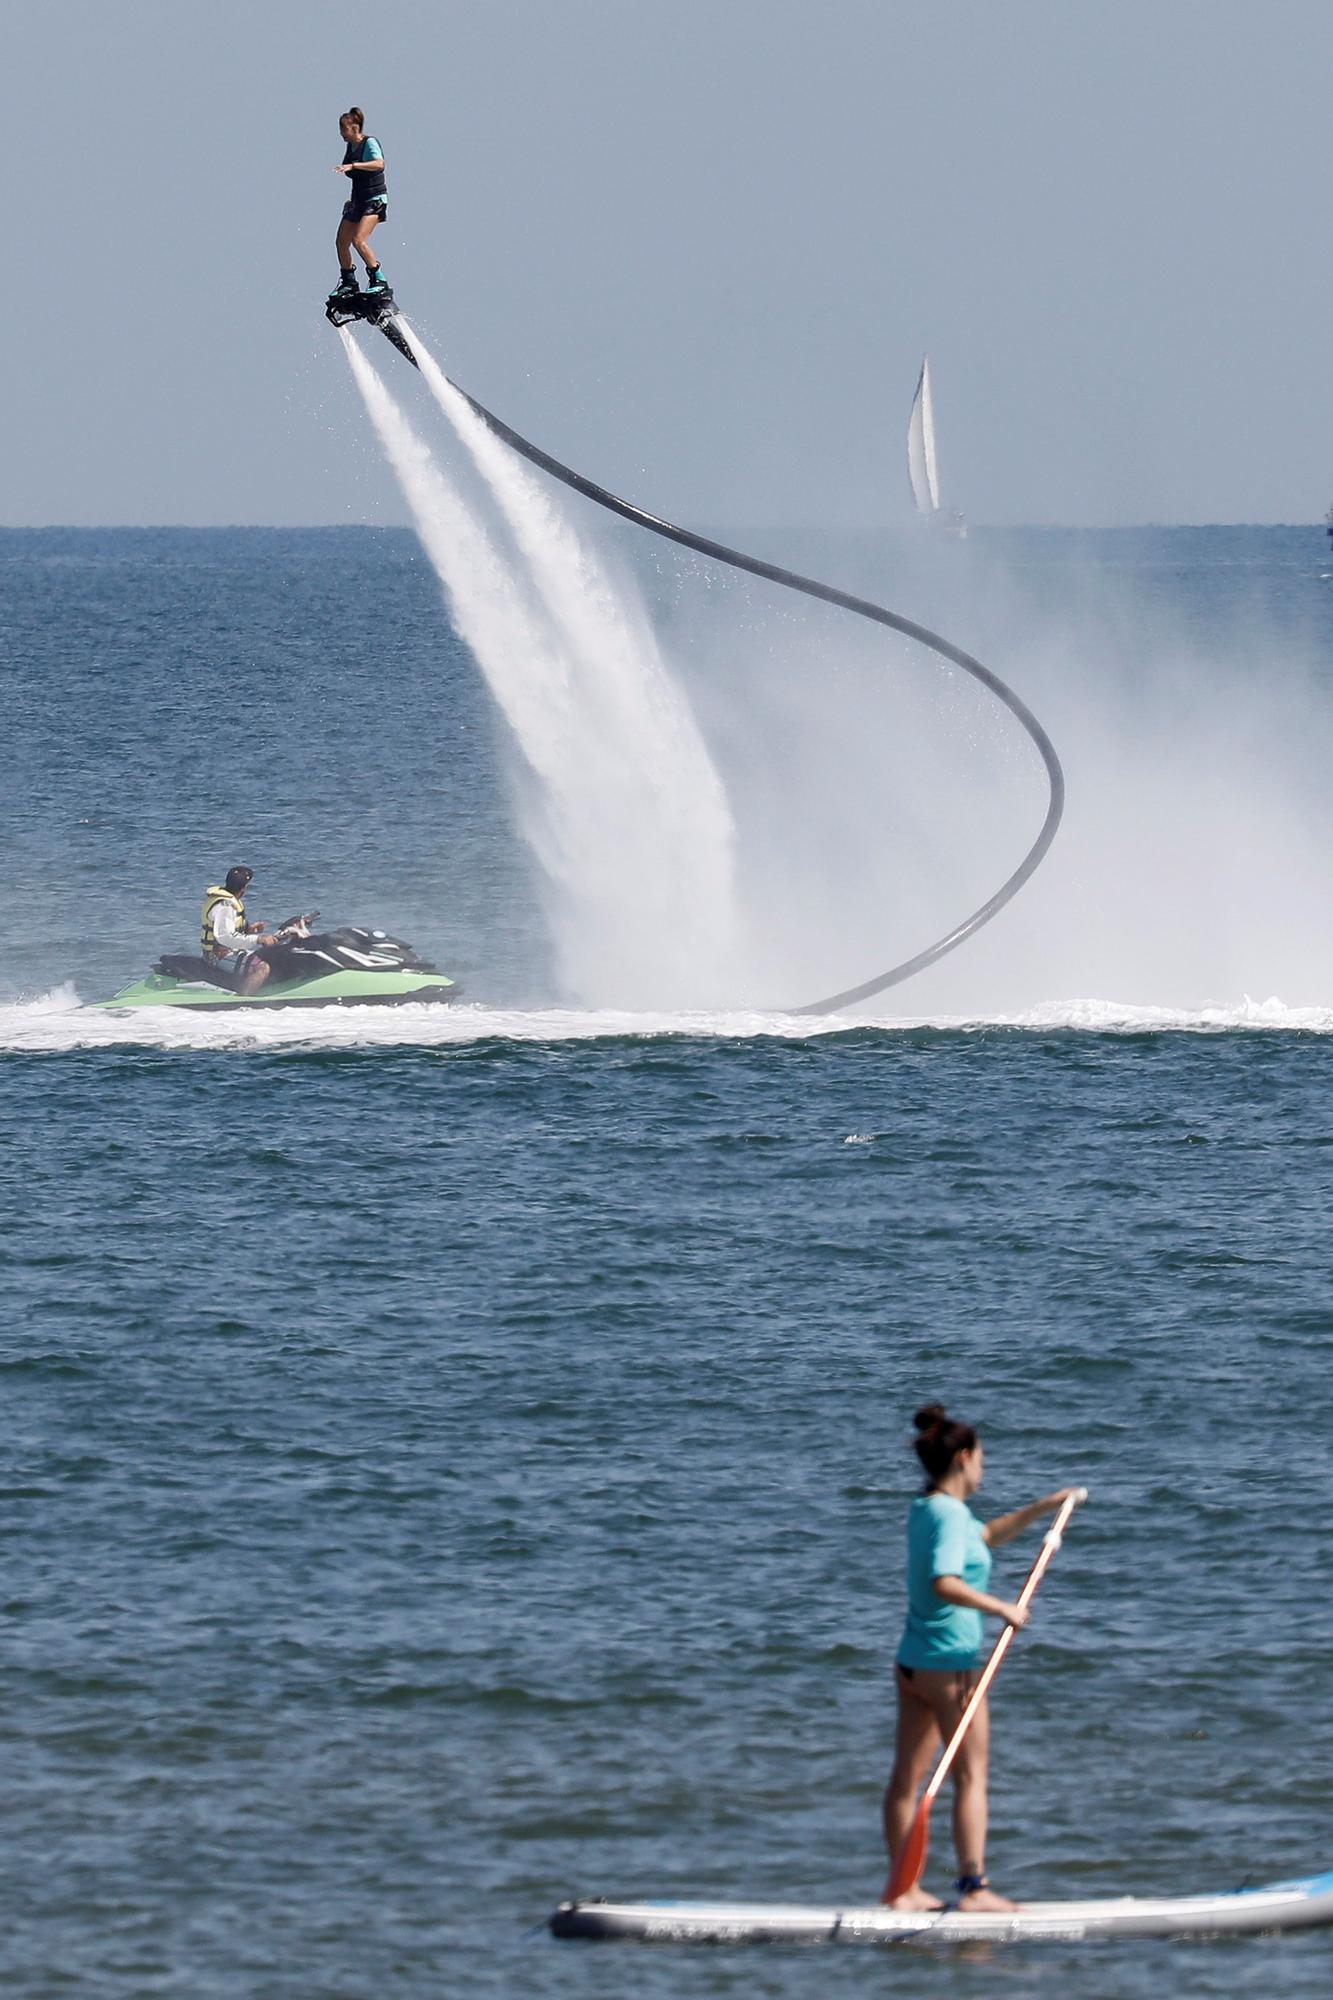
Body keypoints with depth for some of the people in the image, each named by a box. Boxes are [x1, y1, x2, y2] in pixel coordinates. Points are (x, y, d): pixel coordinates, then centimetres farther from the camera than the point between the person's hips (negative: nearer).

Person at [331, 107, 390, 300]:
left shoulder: (369, 143, -14)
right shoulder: (351, 147, 10)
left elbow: (379, 164, -34)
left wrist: (352, 166, -42)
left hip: (375, 199, -9)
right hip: (358, 201, 9)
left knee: (358, 240, -22)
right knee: (342, 242, 5)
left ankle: (379, 280, -14)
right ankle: (348, 283, 19)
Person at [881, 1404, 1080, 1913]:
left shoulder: (926, 1509, 12)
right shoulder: (950, 1514, -16)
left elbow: (986, 1536, 30)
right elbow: (944, 1583, -31)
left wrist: (1041, 1508, 27)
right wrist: (1002, 1609, -22)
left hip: (913, 1661, 9)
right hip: (951, 1662, -9)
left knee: (907, 1777, 8)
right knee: (971, 1777, -1)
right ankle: (974, 1887, -1)